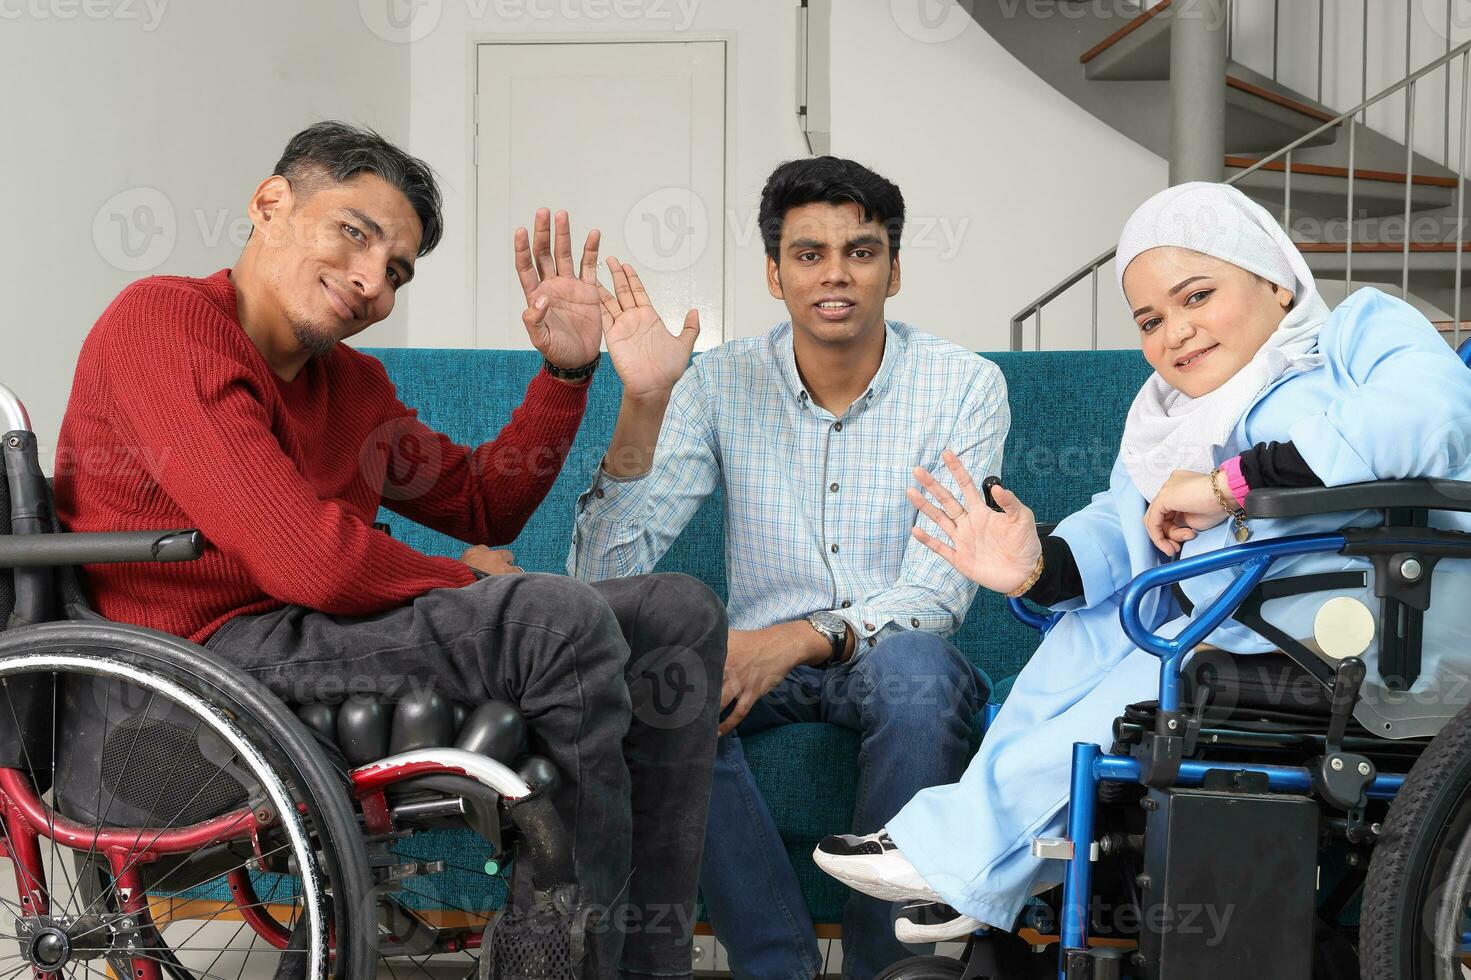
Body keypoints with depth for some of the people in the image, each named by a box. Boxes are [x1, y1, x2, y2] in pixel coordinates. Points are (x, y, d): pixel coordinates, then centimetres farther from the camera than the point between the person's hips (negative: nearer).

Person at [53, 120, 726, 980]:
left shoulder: (353, 382, 17)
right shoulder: (164, 319, -11)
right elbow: (314, 562, -21)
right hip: (206, 658, -9)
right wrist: (463, 580, -3)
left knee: (679, 612, 1)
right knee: (562, 615, -27)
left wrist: (566, 372, 12)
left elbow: (483, 503, 26)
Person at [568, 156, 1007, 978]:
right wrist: (639, 416, -23)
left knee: (915, 664, -36)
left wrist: (803, 639, -31)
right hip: (761, 660, 2)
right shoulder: (722, 384, -1)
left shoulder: (964, 386, -5)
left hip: (891, 666, -1)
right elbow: (603, 579, -9)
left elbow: (939, 591, -13)